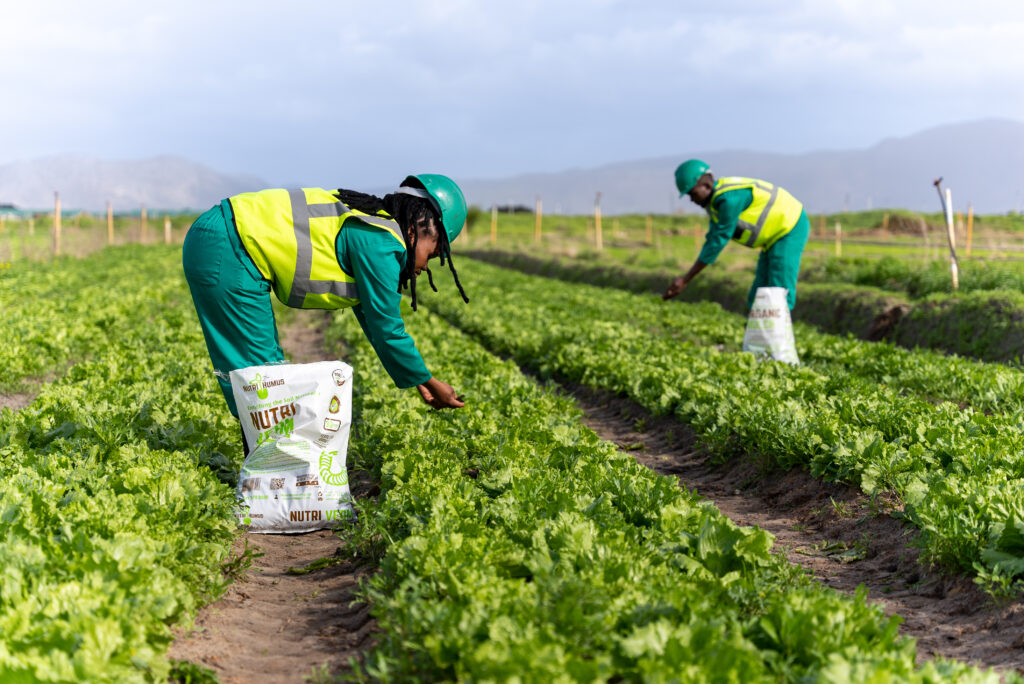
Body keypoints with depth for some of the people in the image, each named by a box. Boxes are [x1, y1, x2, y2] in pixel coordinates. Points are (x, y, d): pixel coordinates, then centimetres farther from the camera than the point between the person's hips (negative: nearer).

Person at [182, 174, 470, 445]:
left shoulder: (363, 226, 18)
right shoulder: (381, 244, -12)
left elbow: (374, 318, 26)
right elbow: (387, 331, -8)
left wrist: (417, 379, 29)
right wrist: (428, 383, 5)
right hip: (225, 254, -11)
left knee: (267, 362, 15)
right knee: (259, 366, -5)